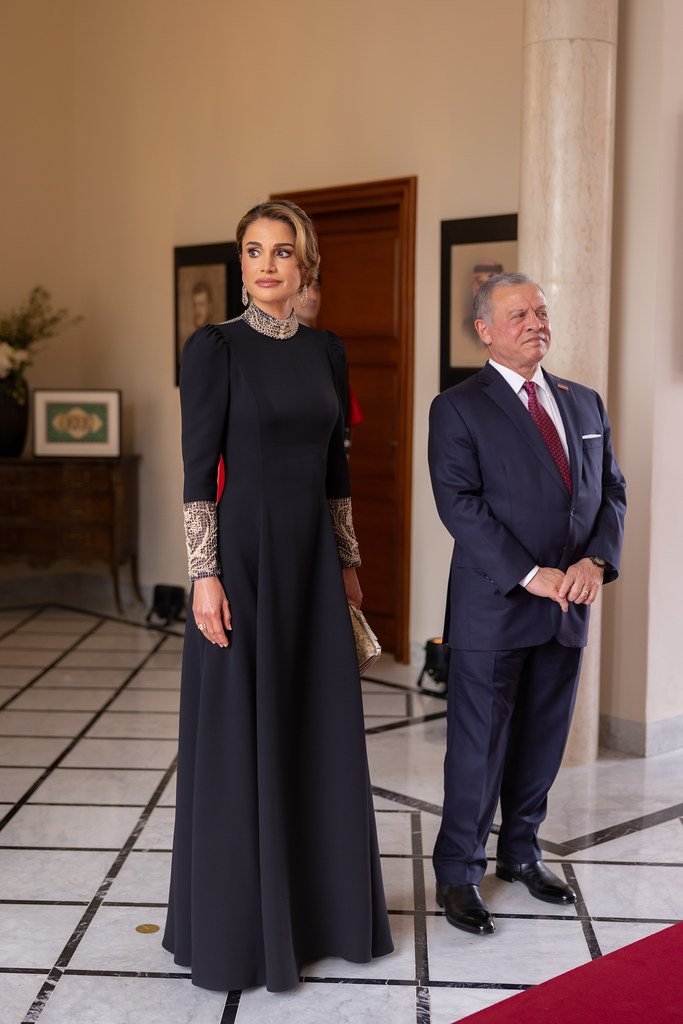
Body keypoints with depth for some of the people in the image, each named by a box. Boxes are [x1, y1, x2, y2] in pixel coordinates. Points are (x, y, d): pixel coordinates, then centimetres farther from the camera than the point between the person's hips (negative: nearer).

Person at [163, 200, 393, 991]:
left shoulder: (326, 350, 10)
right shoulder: (215, 346, -7)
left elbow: (334, 465, 14)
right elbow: (197, 471, -10)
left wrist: (348, 562, 12)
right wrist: (205, 576, -16)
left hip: (312, 556, 6)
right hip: (244, 550, -6)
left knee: (321, 732, 12)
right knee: (239, 738, 3)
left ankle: (322, 903, 29)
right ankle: (236, 924, 18)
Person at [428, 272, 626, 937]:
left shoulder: (584, 403, 13)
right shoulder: (457, 409, -6)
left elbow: (610, 490, 11)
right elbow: (460, 506, -14)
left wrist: (596, 560, -7)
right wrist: (529, 575, -19)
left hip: (568, 607, 6)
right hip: (493, 608, -5)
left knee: (543, 740, 15)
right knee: (479, 745, 2)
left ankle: (521, 852, 33)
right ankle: (458, 874, 16)